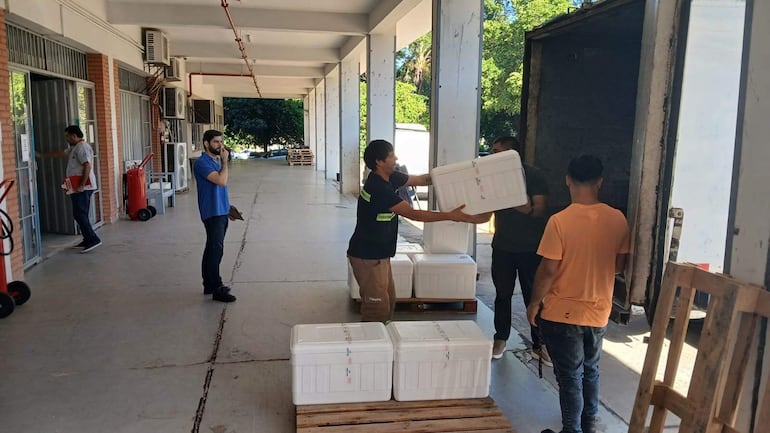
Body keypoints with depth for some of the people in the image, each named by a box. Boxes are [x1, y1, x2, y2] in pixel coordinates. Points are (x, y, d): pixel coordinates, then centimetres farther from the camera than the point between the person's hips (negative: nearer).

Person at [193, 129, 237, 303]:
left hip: (221, 212, 9)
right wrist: (225, 161, -16)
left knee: (213, 249, 14)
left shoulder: (216, 161, 14)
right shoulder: (202, 163, -15)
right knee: (216, 250, -9)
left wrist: (228, 209, 21)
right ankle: (217, 290, -4)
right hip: (212, 213, -9)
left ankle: (209, 285, 22)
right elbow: (222, 180, -27)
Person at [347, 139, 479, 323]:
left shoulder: (389, 178, 4)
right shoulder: (378, 188, -25)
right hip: (367, 257, -10)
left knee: (389, 302, 18)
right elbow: (412, 214, -26)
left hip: (379, 254, 10)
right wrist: (450, 216, -26)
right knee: (377, 310, -4)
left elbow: (421, 179, 13)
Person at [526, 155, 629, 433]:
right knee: (590, 371, 23)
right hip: (599, 311, 5)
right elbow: (619, 265, 4)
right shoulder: (618, 220, -6)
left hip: (563, 313, -5)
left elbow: (549, 270, -17)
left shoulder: (560, 221, -20)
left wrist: (534, 303, -4)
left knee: (570, 376, 8)